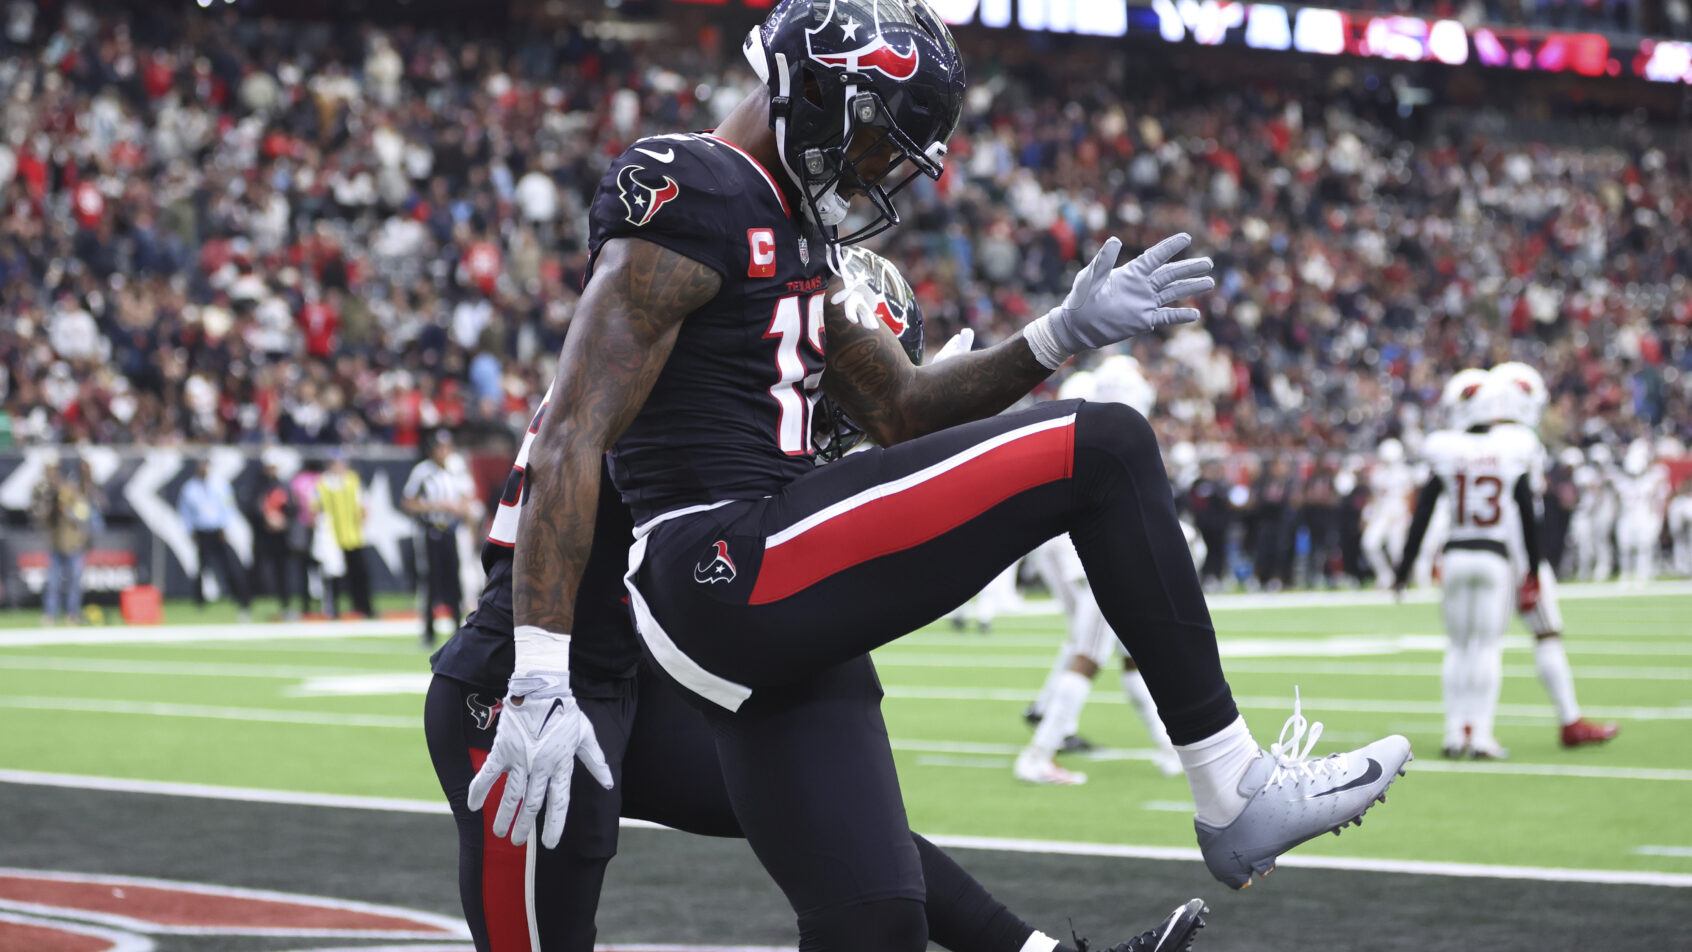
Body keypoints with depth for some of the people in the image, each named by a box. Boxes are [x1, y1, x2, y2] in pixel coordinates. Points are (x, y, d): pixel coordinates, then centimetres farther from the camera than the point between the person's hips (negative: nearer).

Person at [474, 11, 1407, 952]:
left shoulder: (790, 238, 22)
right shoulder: (690, 197, -10)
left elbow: (900, 409, 27)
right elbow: (571, 440, -17)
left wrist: (1061, 336, 14)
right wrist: (541, 678, -23)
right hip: (731, 567, -11)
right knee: (1107, 450, -8)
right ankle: (1240, 796, -3)